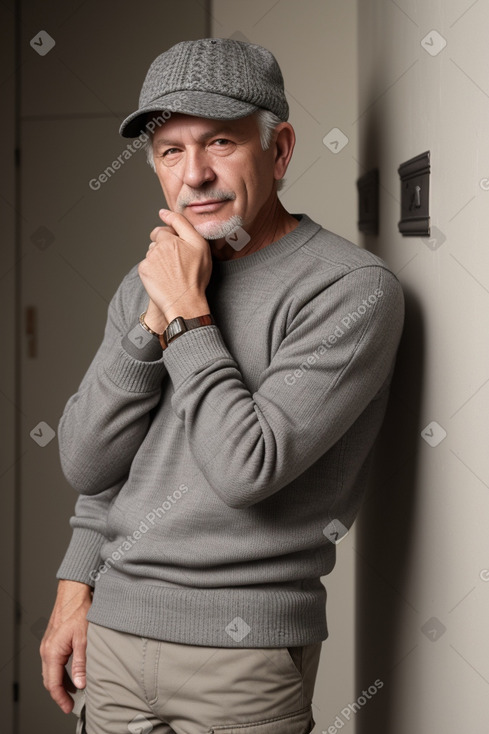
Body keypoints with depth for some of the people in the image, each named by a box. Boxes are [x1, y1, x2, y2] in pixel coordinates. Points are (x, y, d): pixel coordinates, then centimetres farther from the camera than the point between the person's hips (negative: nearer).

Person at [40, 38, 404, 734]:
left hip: (244, 651, -5)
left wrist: (188, 316, -14)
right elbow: (87, 463, 9)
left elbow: (246, 469, -21)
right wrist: (76, 587, -6)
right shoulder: (145, 284, 8)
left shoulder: (355, 287, -13)